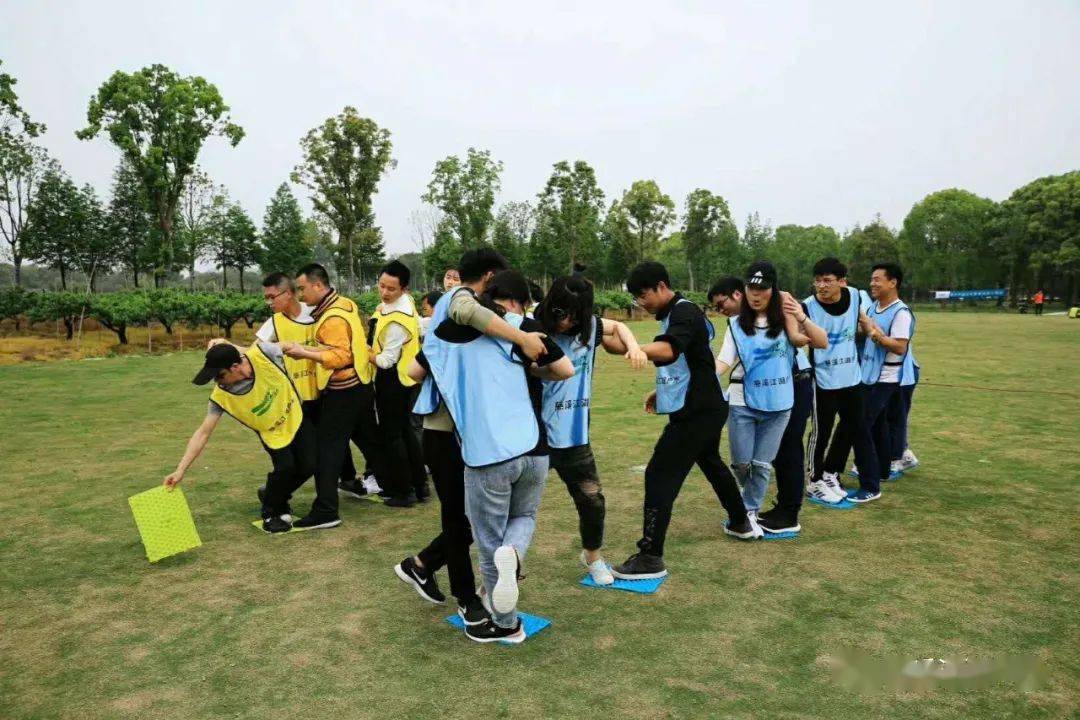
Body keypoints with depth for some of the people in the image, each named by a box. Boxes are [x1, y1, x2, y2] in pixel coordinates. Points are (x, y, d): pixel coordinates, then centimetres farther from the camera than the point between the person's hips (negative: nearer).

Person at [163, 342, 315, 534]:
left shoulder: (263, 353, -34)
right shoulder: (221, 395, -28)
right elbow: (203, 433, -23)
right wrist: (180, 470, -26)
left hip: (297, 417, 1)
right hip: (272, 433, -1)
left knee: (308, 466, -7)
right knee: (285, 467, -20)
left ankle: (275, 498, 23)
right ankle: (271, 512, 8)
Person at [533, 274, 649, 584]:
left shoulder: (588, 327, 2)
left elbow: (617, 326, 21)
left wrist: (634, 347, 3)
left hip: (575, 437, 5)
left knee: (592, 501, 12)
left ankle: (592, 556, 40)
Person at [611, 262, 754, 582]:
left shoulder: (684, 312, -18)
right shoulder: (672, 315, 13)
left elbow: (667, 350, -38)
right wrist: (661, 390, 12)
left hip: (698, 411, -11)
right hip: (703, 408, 11)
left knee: (660, 475, -11)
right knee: (711, 463, 28)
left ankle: (650, 558, -8)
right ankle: (740, 522, 47)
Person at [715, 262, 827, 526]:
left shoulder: (785, 319, -2)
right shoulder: (737, 325, -1)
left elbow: (822, 343, -6)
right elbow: (724, 361, -7)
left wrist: (802, 318, -21)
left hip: (778, 404, 0)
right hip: (743, 403, 0)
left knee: (762, 464, 6)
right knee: (741, 463, 7)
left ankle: (750, 512, 21)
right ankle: (752, 496, 38)